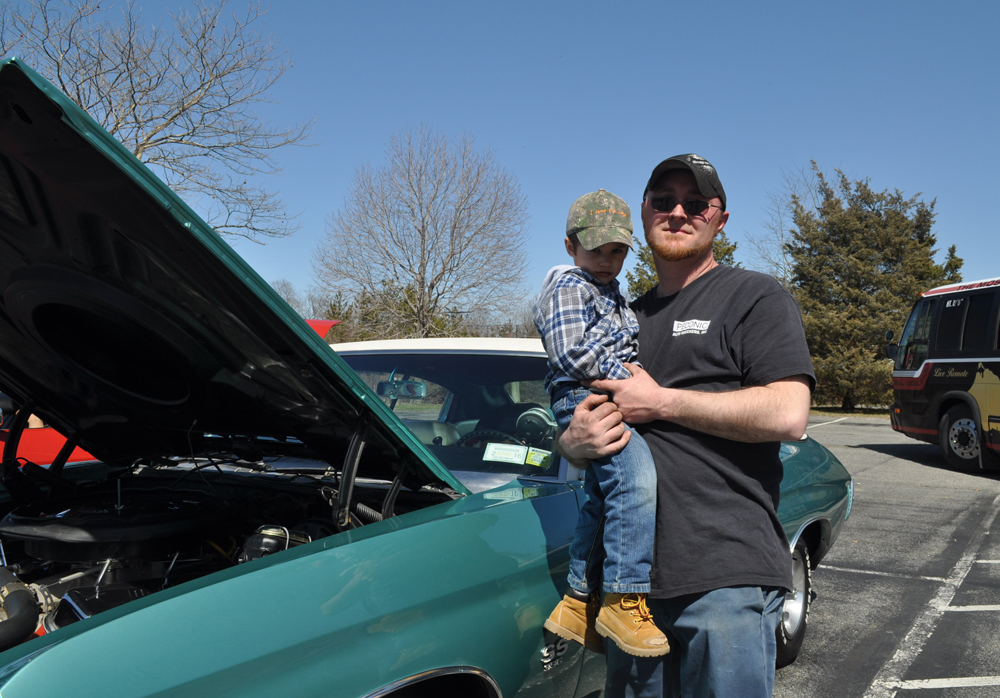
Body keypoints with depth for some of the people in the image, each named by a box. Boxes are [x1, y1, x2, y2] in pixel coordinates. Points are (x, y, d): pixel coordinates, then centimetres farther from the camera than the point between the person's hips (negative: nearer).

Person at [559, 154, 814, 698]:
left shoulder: (755, 297, 0)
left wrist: (659, 402, -12)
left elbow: (788, 414, -15)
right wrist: (574, 443, -4)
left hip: (726, 577, -6)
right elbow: (575, 433, 21)